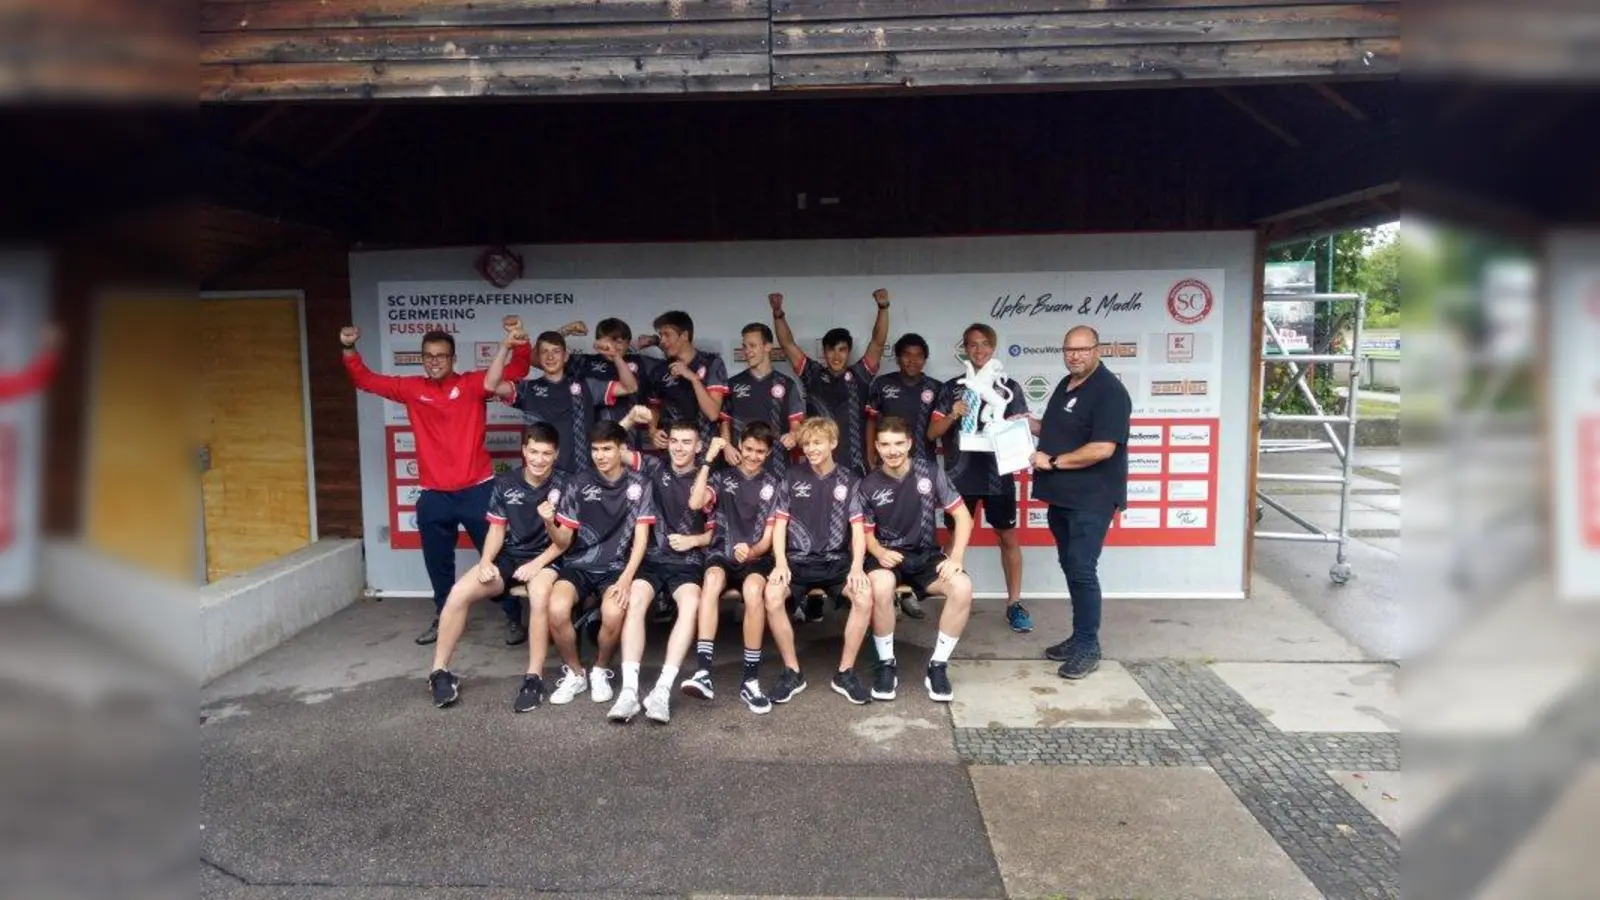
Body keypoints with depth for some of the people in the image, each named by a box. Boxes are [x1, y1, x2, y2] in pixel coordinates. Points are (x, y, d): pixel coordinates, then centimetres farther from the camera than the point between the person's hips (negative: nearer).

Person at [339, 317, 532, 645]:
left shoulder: (472, 384, -2)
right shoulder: (411, 389, 6)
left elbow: (516, 372, -10)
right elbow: (366, 380, 12)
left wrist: (520, 344, -28)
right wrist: (349, 350, -4)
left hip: (477, 490, -3)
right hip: (433, 495, 3)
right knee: (438, 564, 16)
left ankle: (514, 619, 16)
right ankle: (443, 618, 34)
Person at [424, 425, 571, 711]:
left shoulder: (563, 486, -7)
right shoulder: (505, 483, 3)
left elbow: (563, 542, -6)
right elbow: (497, 529, 8)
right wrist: (486, 561, -9)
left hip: (544, 558, -4)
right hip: (509, 555, 4)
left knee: (540, 596, -37)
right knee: (458, 593, -19)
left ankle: (534, 677, -28)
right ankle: (439, 671, -3)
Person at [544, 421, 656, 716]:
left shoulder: (638, 484, 0)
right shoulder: (579, 483, 0)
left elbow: (641, 537, -3)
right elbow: (564, 539, 2)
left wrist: (627, 578, -16)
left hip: (616, 567, -1)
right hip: (579, 564, 1)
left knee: (614, 613, -32)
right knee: (556, 609, -29)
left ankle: (600, 670, 2)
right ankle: (574, 672, 1)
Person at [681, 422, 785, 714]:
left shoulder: (774, 485, 10)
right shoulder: (722, 478, 10)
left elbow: (768, 536, 4)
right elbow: (695, 503, -10)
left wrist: (751, 551, -18)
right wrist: (708, 460, -9)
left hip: (757, 557, 0)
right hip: (721, 553, 0)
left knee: (753, 590, -35)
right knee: (712, 580, -36)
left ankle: (751, 680, -26)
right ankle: (703, 672, -41)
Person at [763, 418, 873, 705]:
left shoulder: (849, 481, 6)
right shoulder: (792, 476, 6)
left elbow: (858, 529, 1)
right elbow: (780, 524, 4)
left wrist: (857, 567, -15)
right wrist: (780, 563, -11)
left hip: (836, 560, 0)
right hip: (797, 559, 0)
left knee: (865, 597, -29)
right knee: (772, 596, -30)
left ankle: (845, 672, -11)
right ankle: (792, 672, -12)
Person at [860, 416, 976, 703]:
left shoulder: (930, 472, -4)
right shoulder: (868, 485, -3)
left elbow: (962, 516, -2)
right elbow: (866, 532, 5)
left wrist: (956, 557, -14)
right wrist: (879, 552, -18)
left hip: (926, 555, 1)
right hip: (888, 556, -1)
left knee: (962, 587, -29)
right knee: (881, 587, -37)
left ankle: (938, 666, -10)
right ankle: (887, 664, -13)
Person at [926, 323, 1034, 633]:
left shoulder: (1009, 386, 5)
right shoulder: (952, 387, 5)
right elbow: (932, 432, 2)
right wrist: (952, 416, -16)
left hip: (998, 473, 0)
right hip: (960, 475, 0)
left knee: (1008, 538, 4)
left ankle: (1014, 603, 14)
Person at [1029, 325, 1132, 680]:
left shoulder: (1109, 391, -15)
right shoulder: (1066, 384, 14)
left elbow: (1102, 448, -24)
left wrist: (1053, 461, -18)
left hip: (1091, 499, -9)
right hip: (1061, 496, 9)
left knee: (1082, 571, -8)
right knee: (1071, 567, 14)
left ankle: (1088, 648, 1)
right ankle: (1080, 636, 24)